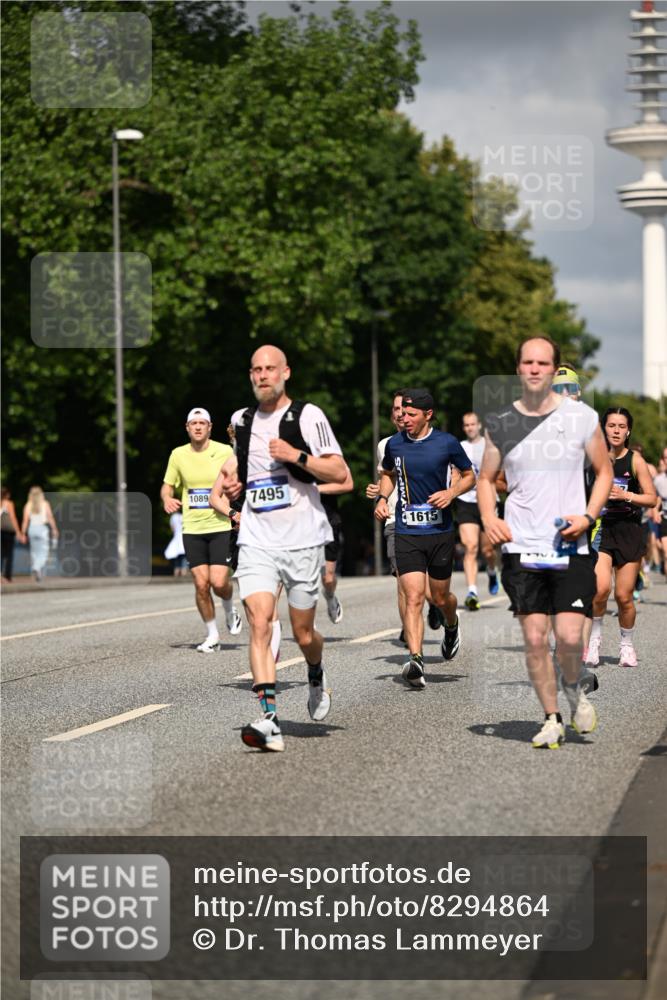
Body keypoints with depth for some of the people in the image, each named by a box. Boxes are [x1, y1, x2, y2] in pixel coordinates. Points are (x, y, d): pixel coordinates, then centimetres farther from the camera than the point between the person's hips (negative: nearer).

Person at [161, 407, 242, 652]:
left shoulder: (224, 452, -2)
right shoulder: (178, 455, 4)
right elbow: (167, 486, 14)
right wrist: (167, 499, -8)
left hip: (220, 526, -2)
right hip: (192, 529, 2)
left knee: (219, 581, -11)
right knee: (201, 584, -3)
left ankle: (230, 612, 23)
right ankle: (212, 635, 12)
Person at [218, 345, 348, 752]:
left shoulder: (307, 415, -4)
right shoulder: (241, 420, 12)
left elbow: (340, 473, -7)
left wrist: (298, 456, -19)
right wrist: (230, 476, 14)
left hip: (303, 539, -3)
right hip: (257, 541, 3)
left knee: (303, 633, 6)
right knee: (260, 624, -16)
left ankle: (317, 676, 42)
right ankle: (269, 720, -23)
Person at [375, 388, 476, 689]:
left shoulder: (446, 443, -4)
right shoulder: (394, 444, 3)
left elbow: (469, 475, 9)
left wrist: (451, 492, -10)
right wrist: (382, 498, 4)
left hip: (440, 532, -1)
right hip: (406, 534, 1)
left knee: (440, 597, 13)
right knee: (413, 598, -13)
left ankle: (452, 628, 48)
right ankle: (415, 660, -21)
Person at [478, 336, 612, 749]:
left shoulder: (582, 417, 1)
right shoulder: (502, 424, 5)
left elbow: (604, 471, 11)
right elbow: (486, 478, 16)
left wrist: (588, 516, -5)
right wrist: (489, 518, -4)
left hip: (571, 548, -1)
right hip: (522, 548, 1)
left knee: (569, 636, -10)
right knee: (535, 638, -1)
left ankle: (574, 689, 22)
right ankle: (552, 719, 13)